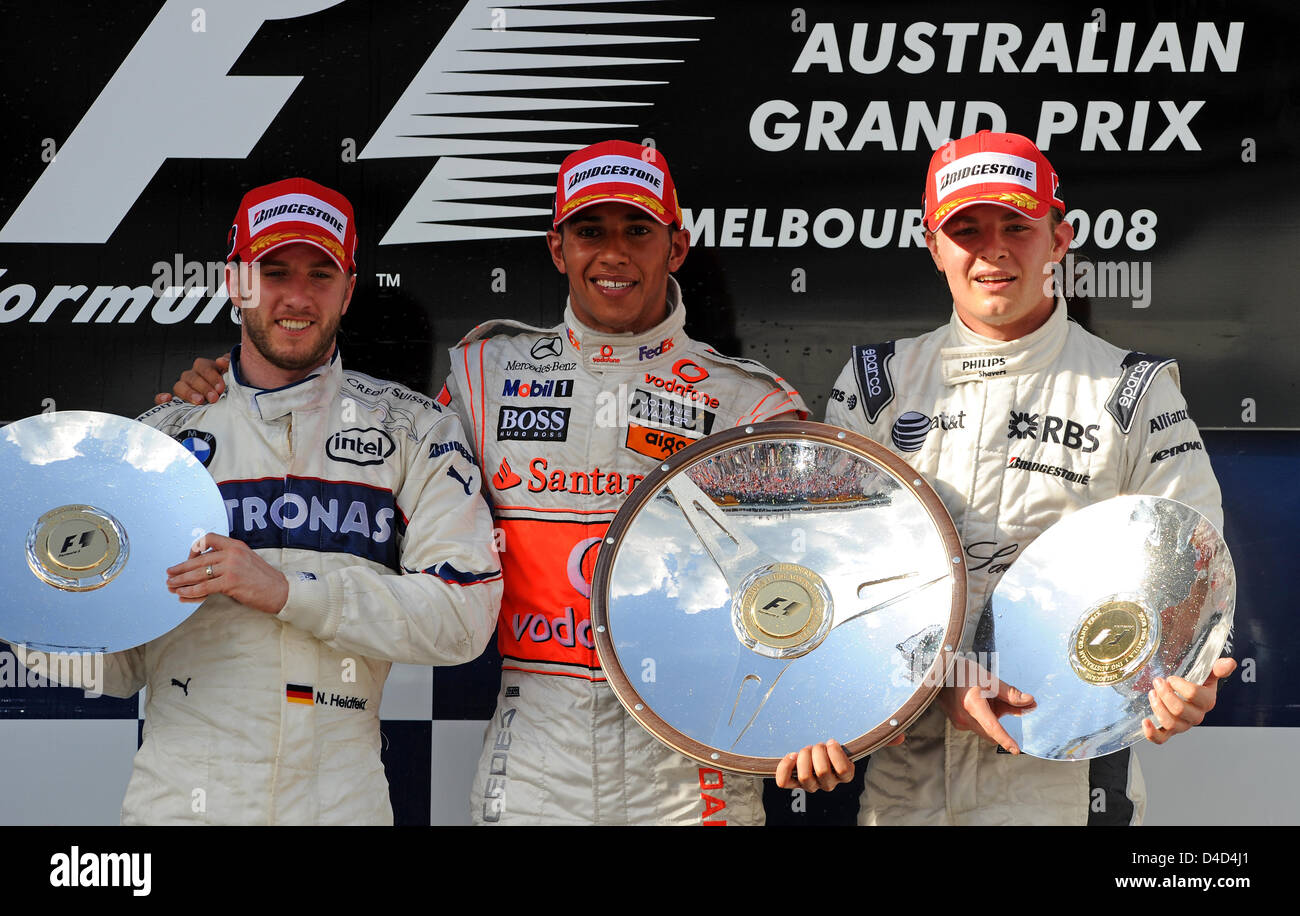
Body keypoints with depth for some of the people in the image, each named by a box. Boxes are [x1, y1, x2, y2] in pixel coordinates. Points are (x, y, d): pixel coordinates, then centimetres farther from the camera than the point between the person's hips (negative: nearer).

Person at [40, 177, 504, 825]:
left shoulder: (415, 430, 3)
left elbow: (465, 613, -9)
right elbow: (125, 662, 11)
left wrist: (289, 590, -16)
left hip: (340, 796, -1)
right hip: (179, 797, 1)